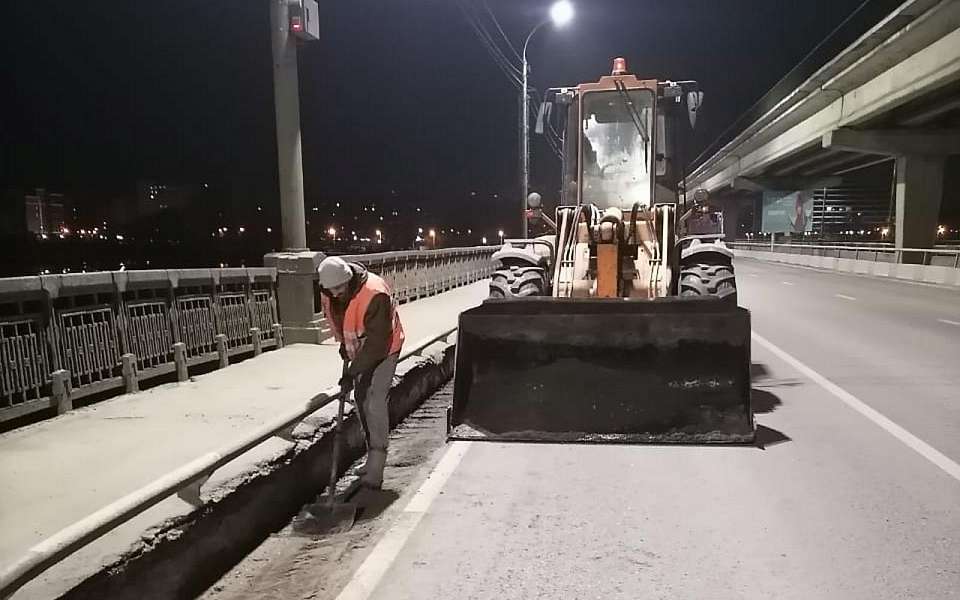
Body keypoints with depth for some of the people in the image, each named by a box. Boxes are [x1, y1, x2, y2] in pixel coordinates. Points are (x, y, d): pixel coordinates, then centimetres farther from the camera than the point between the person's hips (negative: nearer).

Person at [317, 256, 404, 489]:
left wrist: (353, 372, -29)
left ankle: (375, 469, -13)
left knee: (375, 400, -17)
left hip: (384, 349, -8)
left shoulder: (374, 295, -34)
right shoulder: (327, 294, -10)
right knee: (360, 398, 12)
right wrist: (344, 343, 12)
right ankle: (374, 457, 27)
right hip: (359, 350, 8)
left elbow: (377, 341, -32)